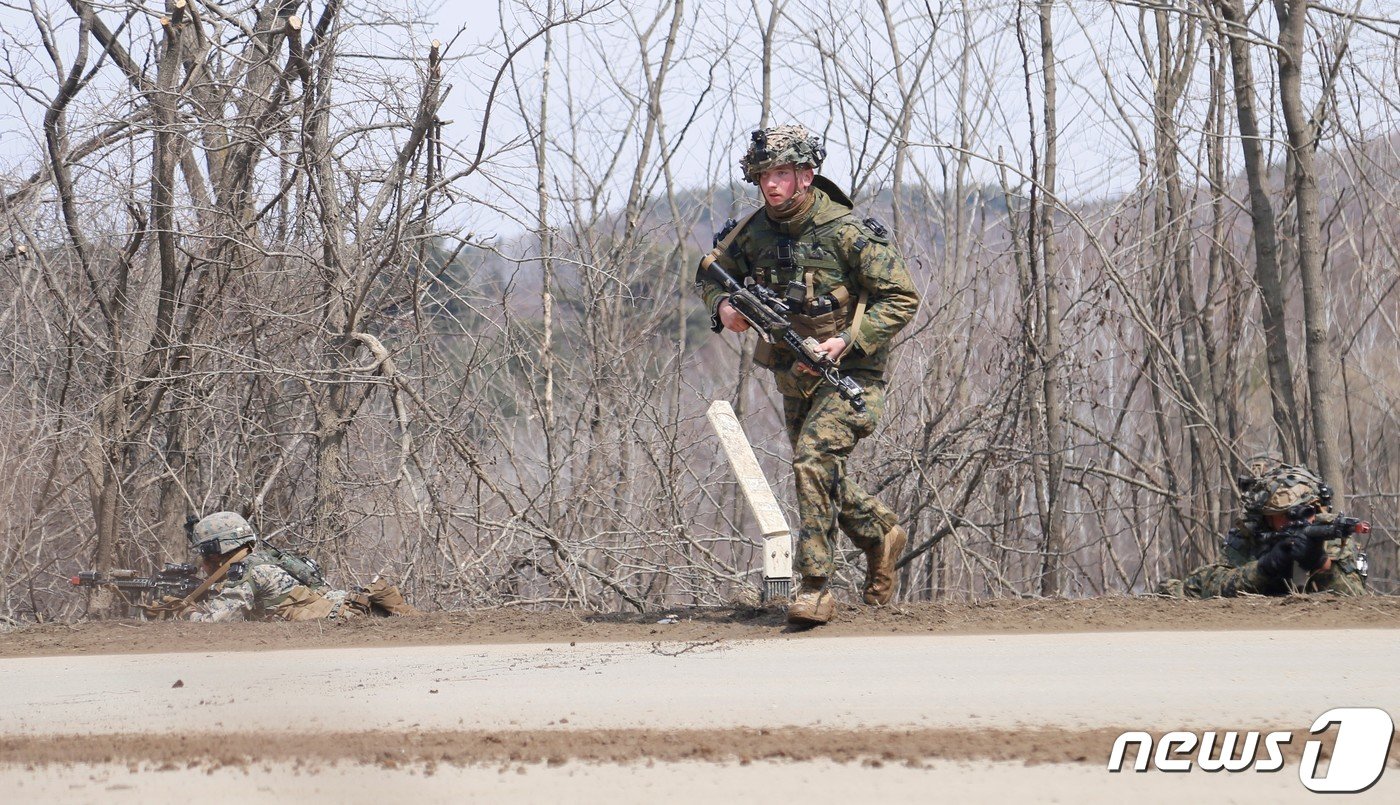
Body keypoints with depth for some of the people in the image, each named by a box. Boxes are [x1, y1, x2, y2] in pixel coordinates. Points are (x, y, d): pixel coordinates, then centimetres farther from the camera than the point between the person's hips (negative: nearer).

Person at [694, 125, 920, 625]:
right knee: (817, 473, 15)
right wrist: (722, 306, -9)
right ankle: (881, 535, 43)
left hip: (849, 373, -7)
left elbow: (903, 299, -15)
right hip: (794, 377, 7)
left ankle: (815, 588, -21)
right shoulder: (756, 231, -2)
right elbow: (710, 274, 14)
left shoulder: (846, 232, -18)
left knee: (814, 458, -24)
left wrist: (847, 341, -24)